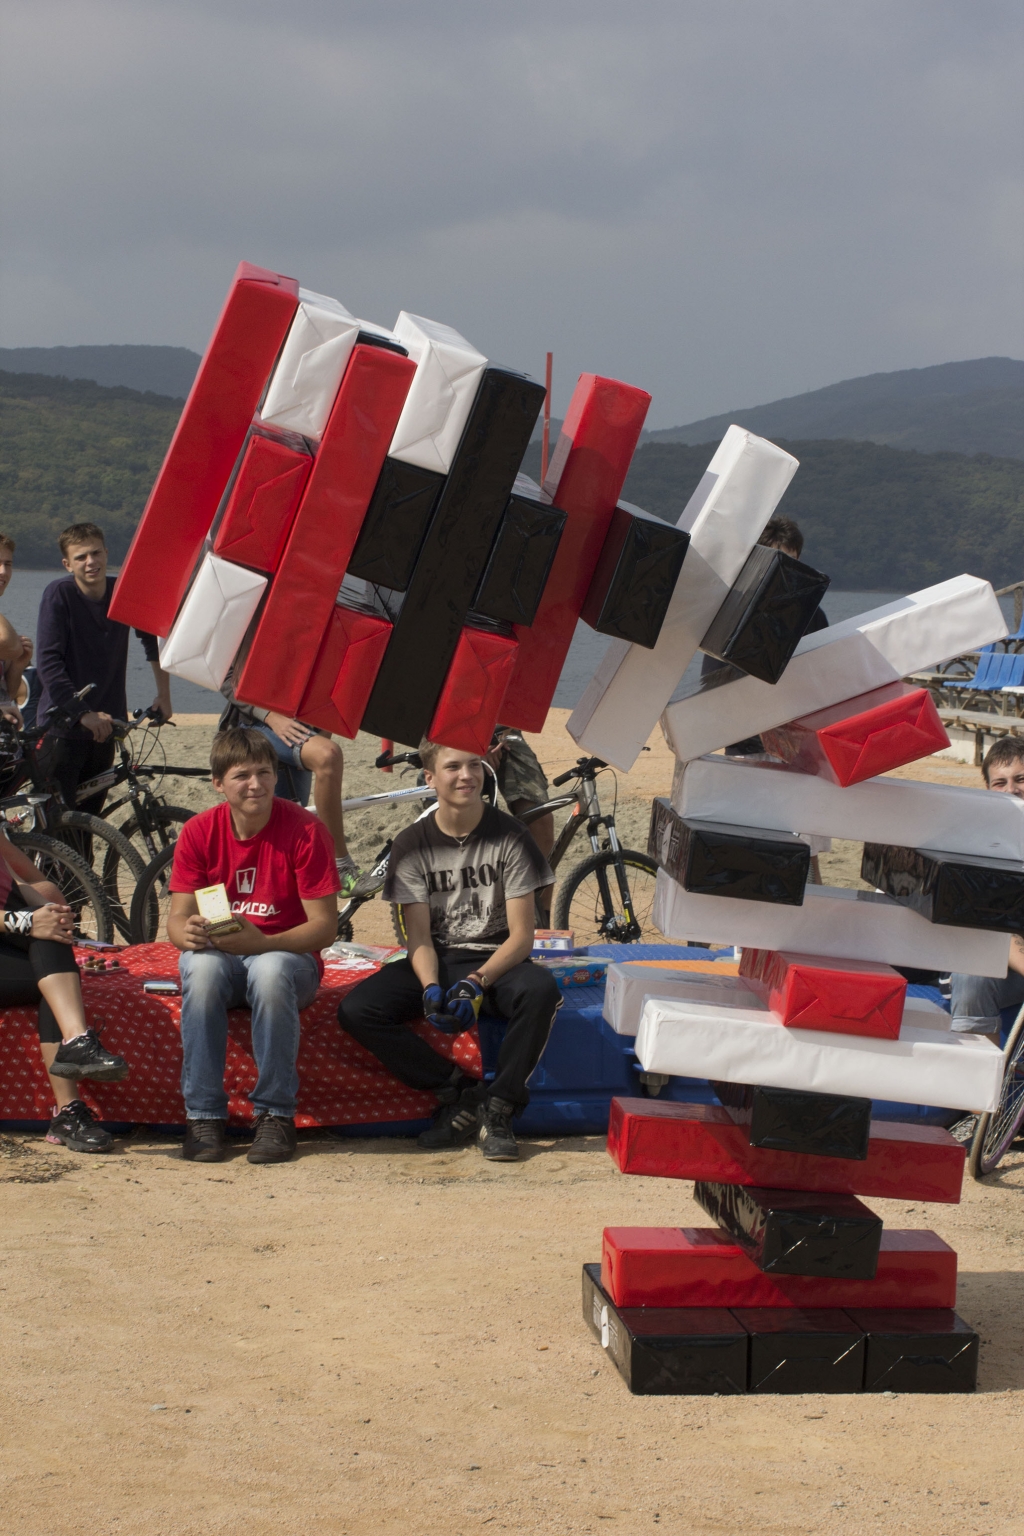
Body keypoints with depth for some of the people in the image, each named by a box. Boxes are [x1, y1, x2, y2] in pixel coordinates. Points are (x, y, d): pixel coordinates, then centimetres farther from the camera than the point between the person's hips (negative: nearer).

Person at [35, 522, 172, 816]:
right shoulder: (59, 595, -12)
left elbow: (153, 639, 19)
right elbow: (49, 664, -18)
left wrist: (163, 695, 15)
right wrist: (83, 713, -24)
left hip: (102, 727, 5)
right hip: (62, 728, -5)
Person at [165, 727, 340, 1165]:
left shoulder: (304, 829, -11)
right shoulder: (198, 832, -2)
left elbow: (325, 926, -14)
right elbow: (177, 919, -4)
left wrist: (262, 943, -30)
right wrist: (189, 933, -30)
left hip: (286, 954, -2)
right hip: (218, 953, 2)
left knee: (271, 971, -38)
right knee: (201, 968, -34)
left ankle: (276, 1115, -23)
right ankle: (204, 1115, -23)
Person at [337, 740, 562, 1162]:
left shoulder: (510, 837, -5)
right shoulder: (412, 844, 1)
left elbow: (521, 935, -9)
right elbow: (419, 937, -4)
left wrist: (476, 983, -25)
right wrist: (431, 988, -25)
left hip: (496, 960, -2)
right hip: (436, 961, 2)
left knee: (540, 991, -37)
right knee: (356, 1011, -24)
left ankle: (498, 1109, -20)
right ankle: (460, 1092, -13)